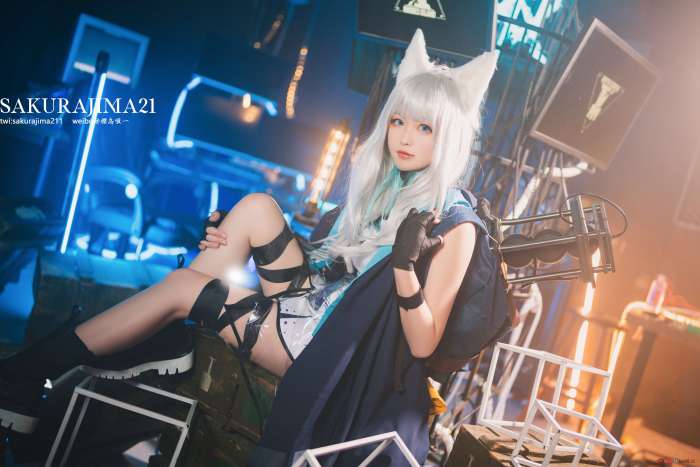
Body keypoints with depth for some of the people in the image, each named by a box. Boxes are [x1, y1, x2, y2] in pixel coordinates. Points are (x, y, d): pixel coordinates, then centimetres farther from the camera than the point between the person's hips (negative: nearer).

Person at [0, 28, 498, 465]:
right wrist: (232, 240, 7)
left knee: (181, 285, -16)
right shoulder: (382, 180, 8)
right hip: (313, 300, 7)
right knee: (256, 206, -14)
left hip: (336, 350, -7)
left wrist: (405, 266, -35)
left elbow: (423, 344, -18)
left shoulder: (453, 224, -15)